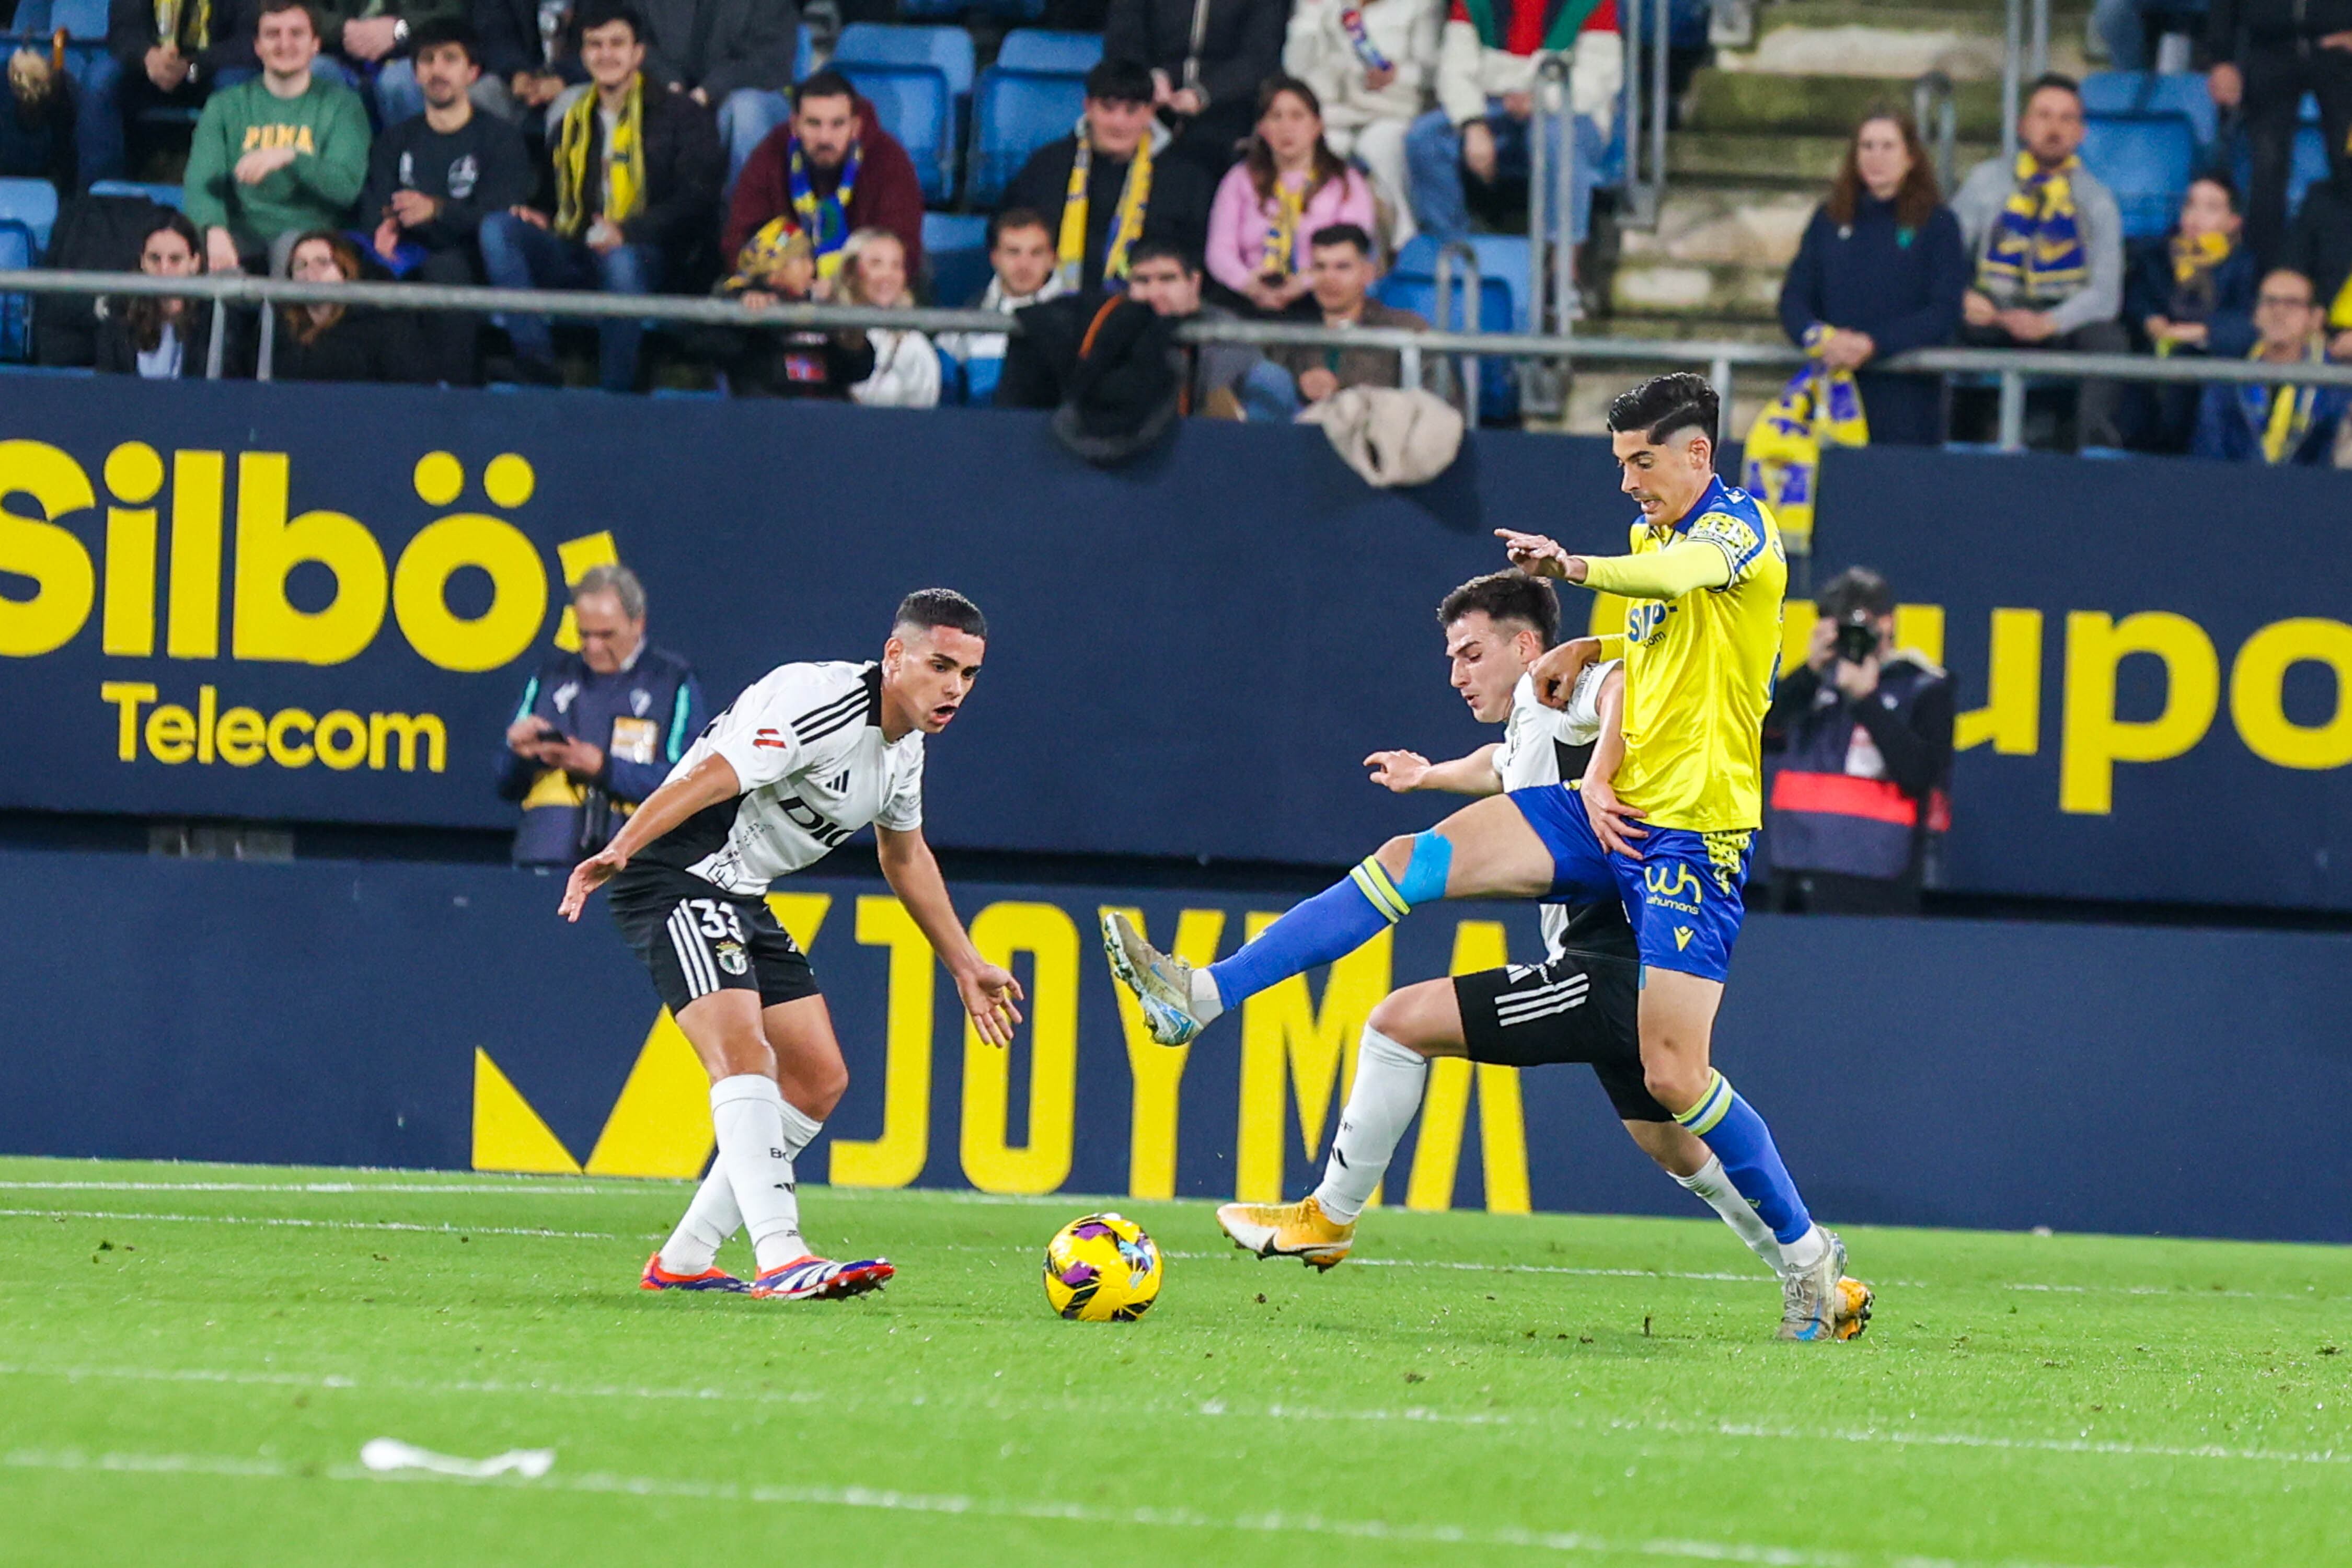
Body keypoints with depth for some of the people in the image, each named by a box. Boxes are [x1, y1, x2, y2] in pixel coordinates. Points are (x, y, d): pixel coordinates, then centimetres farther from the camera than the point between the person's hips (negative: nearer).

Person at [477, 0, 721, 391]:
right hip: (576, 257, 5)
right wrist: (542, 220, 6)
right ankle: (536, 364, -30)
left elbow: (697, 198, -5)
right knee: (496, 228, -18)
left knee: (621, 260, -41)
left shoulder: (679, 115, 9)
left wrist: (629, 231, -20)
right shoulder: (573, 122, 26)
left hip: (648, 254, -5)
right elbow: (556, 198, 33)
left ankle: (616, 393, -32)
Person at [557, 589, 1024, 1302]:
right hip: (677, 876, -10)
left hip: (741, 897, 10)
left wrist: (967, 967, 34)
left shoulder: (905, 746, 10)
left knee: (819, 1079, 8)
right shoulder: (825, 703, -21)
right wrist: (618, 850, -46)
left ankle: (686, 1258, 12)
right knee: (742, 1048, -27)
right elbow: (712, 777, -33)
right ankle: (780, 1257, -37)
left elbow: (906, 856, 28)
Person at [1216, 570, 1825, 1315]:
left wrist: (1596, 783, -39)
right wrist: (1429, 774, 67)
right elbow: (1499, 766, 51)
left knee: (1400, 1021, -10)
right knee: (1675, 1149, 25)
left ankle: (1329, 1218, -2)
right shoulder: (1523, 742, 23)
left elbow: (1630, 684, -30)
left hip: (1609, 972, -11)